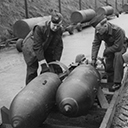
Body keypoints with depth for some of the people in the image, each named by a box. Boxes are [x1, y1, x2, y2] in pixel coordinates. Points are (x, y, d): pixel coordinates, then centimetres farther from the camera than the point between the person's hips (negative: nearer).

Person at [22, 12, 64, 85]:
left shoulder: (59, 31, -15)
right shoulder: (40, 28, -34)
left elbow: (59, 46, -11)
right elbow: (37, 46, -34)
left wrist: (56, 60, -16)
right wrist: (42, 60, -36)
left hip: (46, 48, 6)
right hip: (31, 46, -5)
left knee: (49, 68, 3)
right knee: (32, 67, -9)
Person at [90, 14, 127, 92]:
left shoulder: (117, 30, -37)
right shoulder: (98, 31, -22)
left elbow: (118, 47, -32)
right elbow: (96, 44, -15)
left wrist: (106, 51, -21)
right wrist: (93, 58, -19)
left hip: (121, 45, -5)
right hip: (109, 45, 5)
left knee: (118, 55, -32)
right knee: (108, 64, -4)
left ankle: (117, 82, -25)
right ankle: (111, 82, 17)